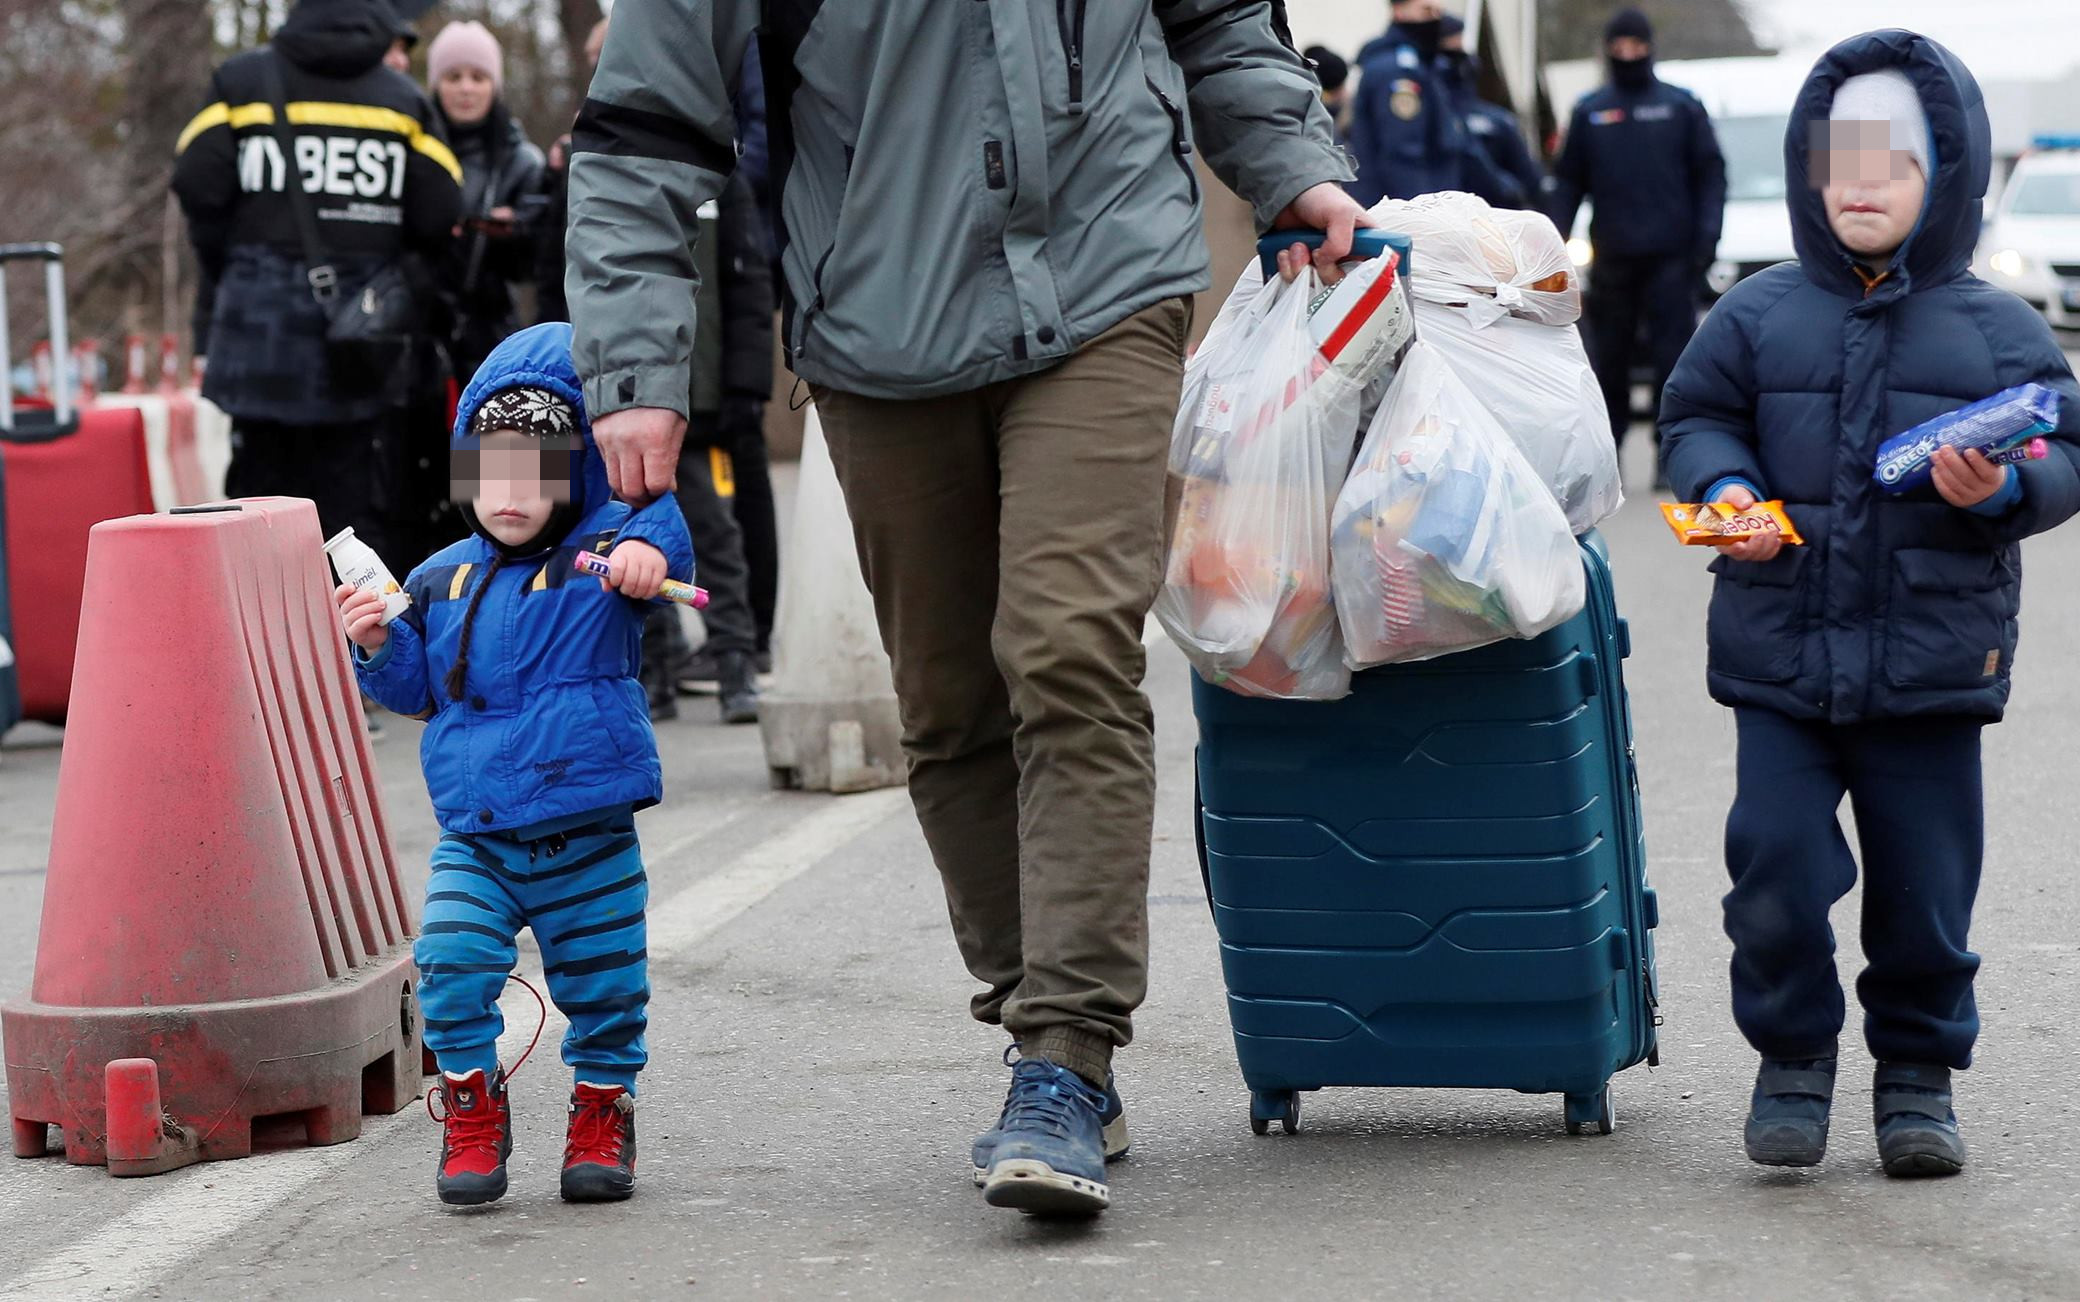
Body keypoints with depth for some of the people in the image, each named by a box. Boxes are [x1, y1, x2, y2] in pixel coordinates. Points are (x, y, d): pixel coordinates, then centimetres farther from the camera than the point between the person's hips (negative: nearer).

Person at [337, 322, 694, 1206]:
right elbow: (417, 689, 13)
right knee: (449, 963, -17)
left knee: (602, 986, 8)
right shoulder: (443, 581, 7)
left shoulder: (602, 556, -5)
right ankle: (473, 1111, 3)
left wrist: (651, 543, -46)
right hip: (475, 839, 2)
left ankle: (602, 1114, 32)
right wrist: (377, 646, -6)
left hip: (589, 838, -2)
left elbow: (664, 528, -24)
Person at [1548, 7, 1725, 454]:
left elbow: (1711, 175, 4)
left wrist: (1707, 234, -7)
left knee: (1674, 356, -7)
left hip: (1671, 257, -2)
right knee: (1608, 360, 6)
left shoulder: (1681, 106, 6)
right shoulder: (1589, 112, 12)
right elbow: (1567, 182, 13)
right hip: (1611, 260, 2)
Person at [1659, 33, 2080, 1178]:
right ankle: (1792, 1056, 17)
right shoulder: (1759, 316, 5)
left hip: (1931, 666, 0)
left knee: (1924, 885, 5)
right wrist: (1723, 488, -10)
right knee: (1777, 869, -4)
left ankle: (1918, 1072, 23)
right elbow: (1696, 415, 10)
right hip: (1781, 661, 1)